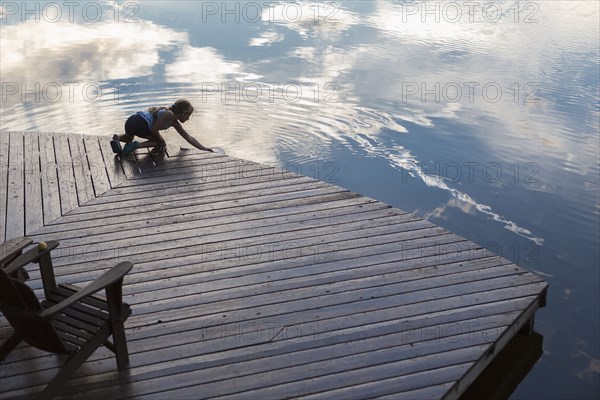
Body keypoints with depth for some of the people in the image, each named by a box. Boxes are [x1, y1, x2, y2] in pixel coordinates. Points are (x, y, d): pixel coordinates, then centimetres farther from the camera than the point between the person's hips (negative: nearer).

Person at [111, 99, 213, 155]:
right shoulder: (169, 114, -7)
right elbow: (154, 129, -13)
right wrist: (161, 141, 1)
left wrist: (203, 148, 20)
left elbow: (189, 138, 21)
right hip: (141, 123, -9)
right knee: (162, 144, 9)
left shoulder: (175, 123, 20)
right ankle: (137, 145, -11)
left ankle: (117, 138, 9)